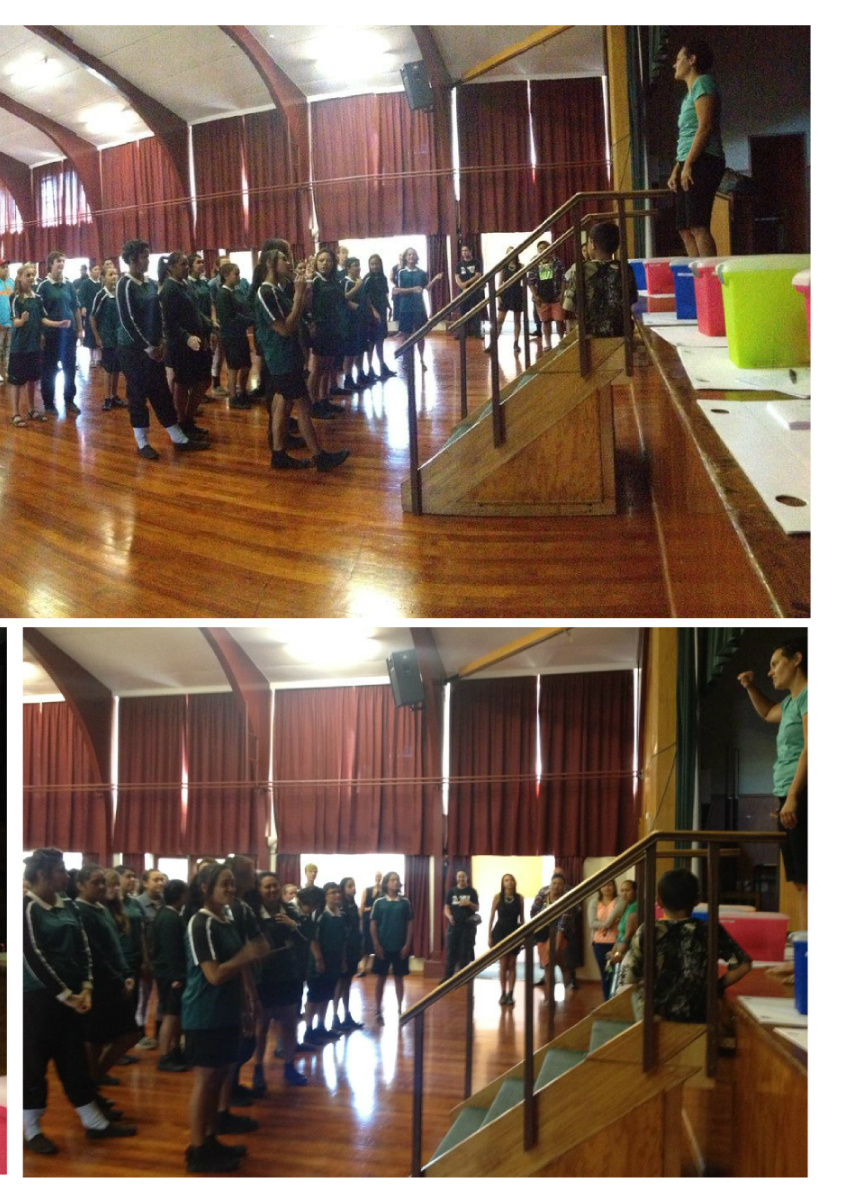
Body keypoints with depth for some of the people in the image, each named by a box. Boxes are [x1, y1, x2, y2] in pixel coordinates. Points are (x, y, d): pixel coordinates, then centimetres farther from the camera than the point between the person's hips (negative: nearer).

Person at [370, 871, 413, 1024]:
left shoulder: (405, 902, 1)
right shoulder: (379, 902, -2)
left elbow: (409, 924, 3)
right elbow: (373, 924, -1)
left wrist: (407, 944, -4)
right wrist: (376, 945, -8)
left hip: (400, 947, 1)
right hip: (383, 946, -1)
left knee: (399, 978, 8)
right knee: (381, 978, 6)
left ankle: (400, 1009, 17)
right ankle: (378, 1011, 13)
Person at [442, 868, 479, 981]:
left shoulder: (471, 891, 4)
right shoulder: (451, 891, 8)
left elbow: (477, 908, 4)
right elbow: (446, 907, 7)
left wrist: (469, 903, -16)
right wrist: (449, 916, -14)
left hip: (468, 925, -1)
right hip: (454, 925, 1)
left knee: (465, 952, 2)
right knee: (451, 951, 0)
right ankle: (447, 975, 1)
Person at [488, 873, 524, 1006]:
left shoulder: (519, 898, 2)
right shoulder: (497, 897, -2)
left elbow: (522, 918, 8)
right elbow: (492, 917, 0)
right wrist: (489, 936, -2)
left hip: (514, 932, 1)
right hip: (500, 932, -1)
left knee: (512, 965, 3)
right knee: (503, 964, 0)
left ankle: (510, 994, 7)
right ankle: (503, 994, 7)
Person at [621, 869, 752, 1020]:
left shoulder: (647, 932, -7)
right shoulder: (709, 932, -5)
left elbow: (628, 979, -8)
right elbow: (743, 965, -5)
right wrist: (717, 987, 6)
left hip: (652, 1018, -1)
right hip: (696, 1019, 1)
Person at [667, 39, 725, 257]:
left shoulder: (702, 83, -3)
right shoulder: (691, 92, 26)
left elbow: (705, 126, -14)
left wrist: (688, 164, -19)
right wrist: (676, 170, 19)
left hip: (702, 163, -10)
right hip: (691, 166, 10)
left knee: (697, 226, -18)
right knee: (685, 228, 6)